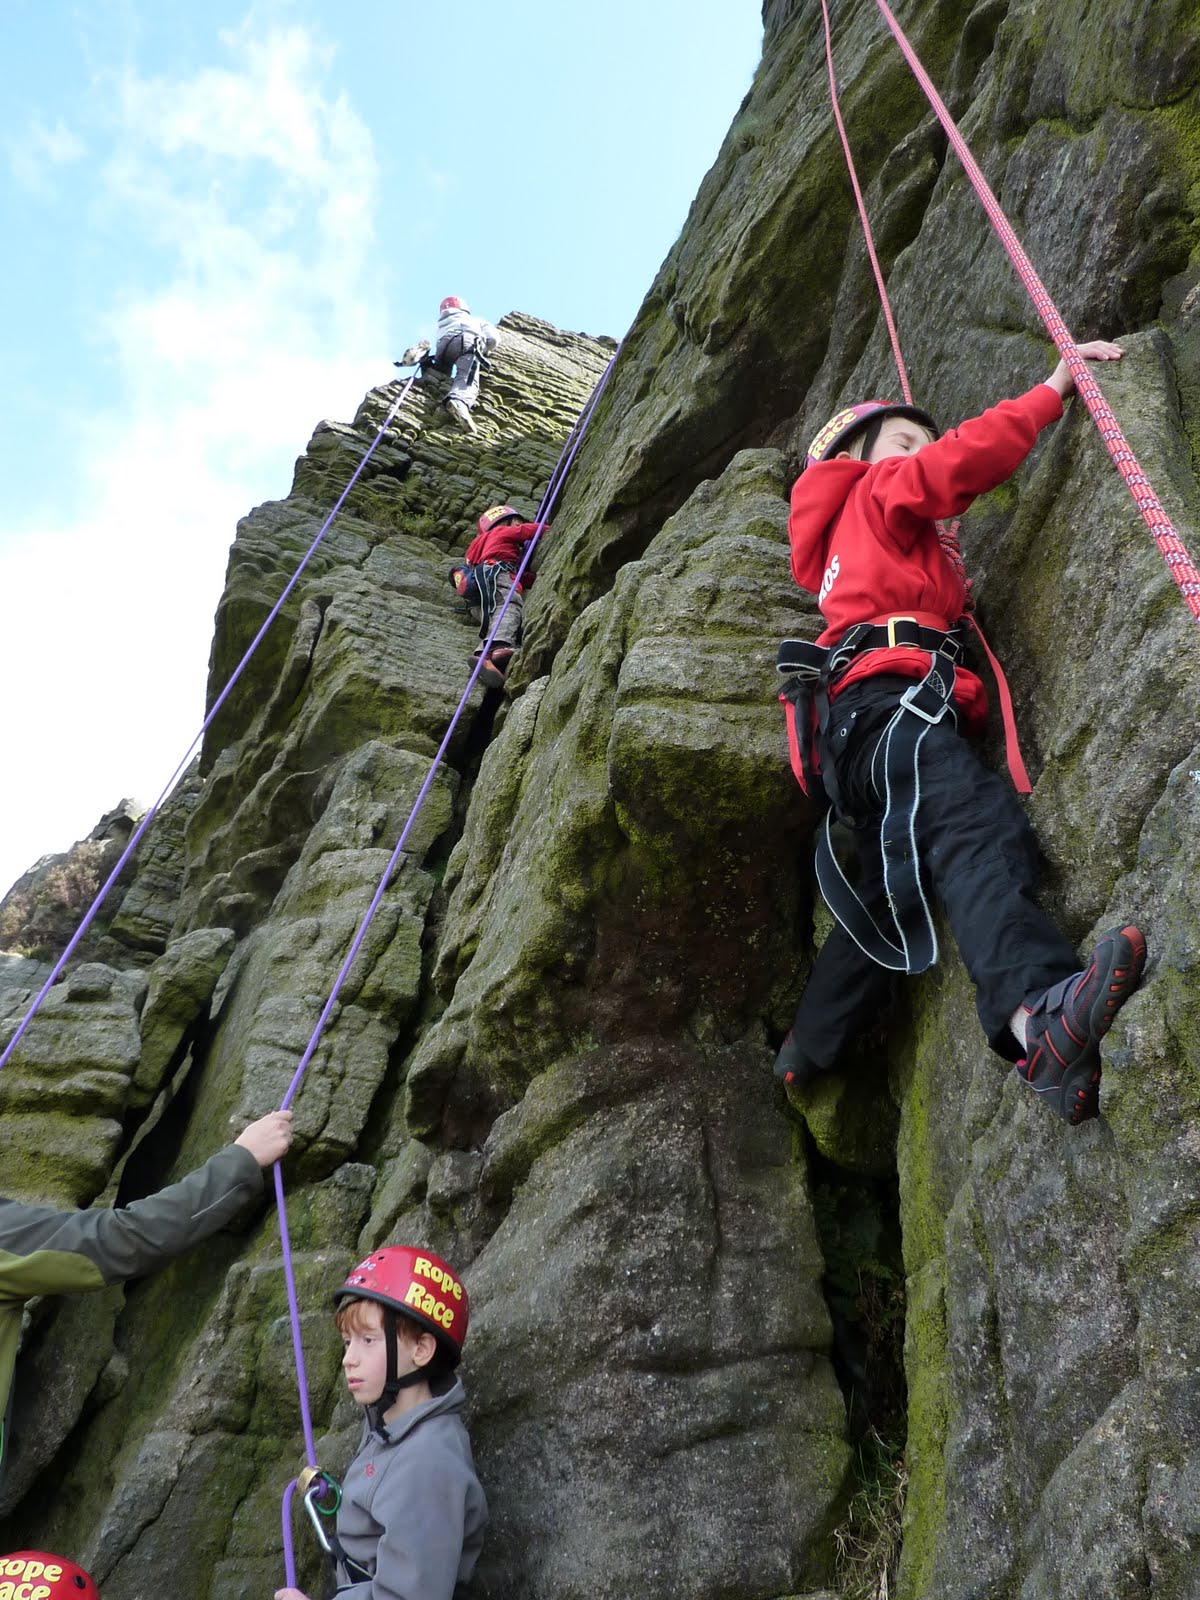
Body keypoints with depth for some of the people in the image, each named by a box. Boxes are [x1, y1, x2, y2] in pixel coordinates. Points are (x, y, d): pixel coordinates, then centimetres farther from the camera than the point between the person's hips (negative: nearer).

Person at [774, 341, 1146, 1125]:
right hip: (888, 695, -10)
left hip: (856, 721, 10)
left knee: (893, 892, 8)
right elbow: (965, 457, 1)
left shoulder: (859, 537, 42)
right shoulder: (878, 490, 17)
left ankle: (808, 1053, 12)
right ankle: (1039, 1018, -58)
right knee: (981, 830, -34)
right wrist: (1055, 388, 8)